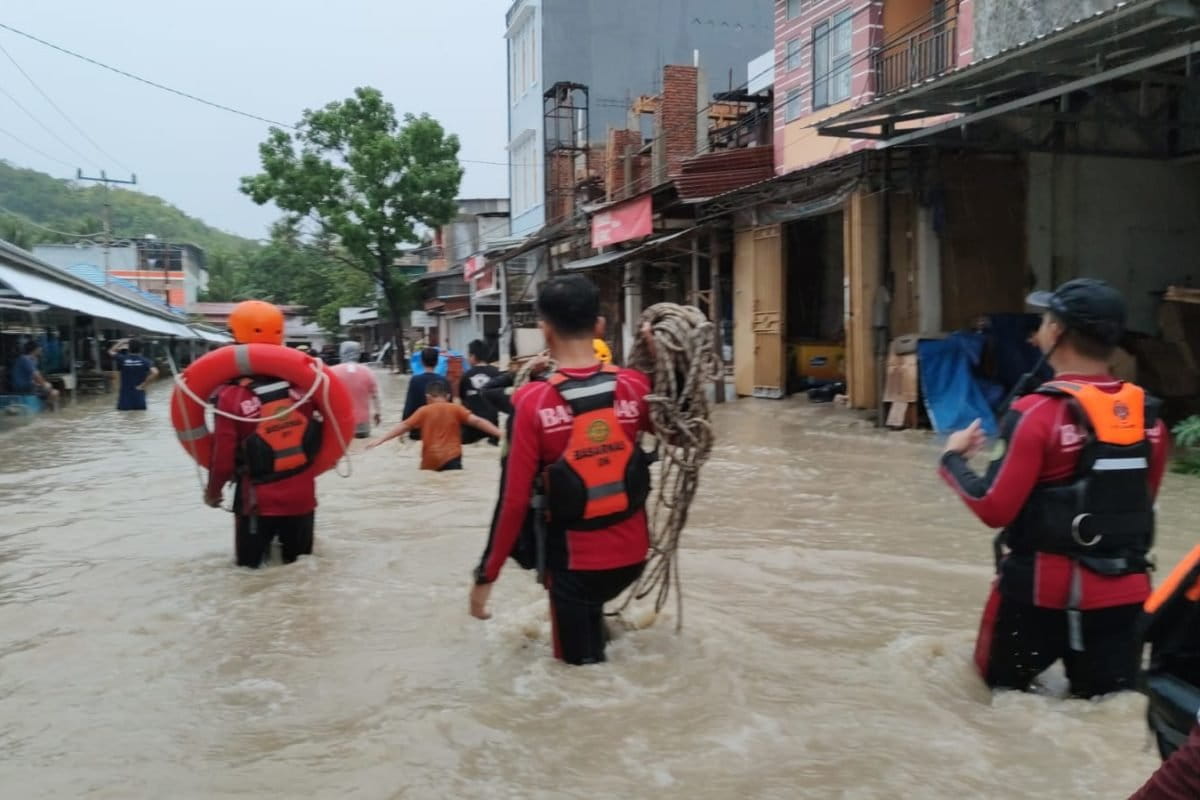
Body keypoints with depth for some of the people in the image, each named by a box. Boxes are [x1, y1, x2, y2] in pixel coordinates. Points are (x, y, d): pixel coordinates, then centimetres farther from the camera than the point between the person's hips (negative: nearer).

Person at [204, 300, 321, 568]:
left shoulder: (232, 396, -15)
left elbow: (224, 458, -10)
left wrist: (213, 492, 7)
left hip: (258, 502, -3)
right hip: (302, 496, 3)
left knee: (252, 570, 13)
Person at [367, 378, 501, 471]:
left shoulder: (424, 411, 7)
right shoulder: (456, 409, 5)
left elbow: (404, 426, 5)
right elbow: (477, 421, -3)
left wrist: (381, 440, 8)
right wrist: (499, 433, -6)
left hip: (430, 461, 2)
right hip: (451, 458, -2)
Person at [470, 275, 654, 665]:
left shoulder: (533, 402, -17)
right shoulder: (635, 385, -9)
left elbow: (515, 500, -15)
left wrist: (486, 575, -5)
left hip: (576, 560, -4)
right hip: (632, 552, 4)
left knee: (581, 659, 19)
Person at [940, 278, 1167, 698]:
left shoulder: (1039, 413, -18)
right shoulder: (1147, 414, 1)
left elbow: (994, 509, -17)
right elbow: (1138, 501, 11)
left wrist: (953, 458, -3)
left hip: (1042, 590, -4)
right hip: (1124, 591, 5)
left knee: (1001, 689, 17)